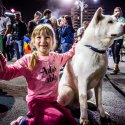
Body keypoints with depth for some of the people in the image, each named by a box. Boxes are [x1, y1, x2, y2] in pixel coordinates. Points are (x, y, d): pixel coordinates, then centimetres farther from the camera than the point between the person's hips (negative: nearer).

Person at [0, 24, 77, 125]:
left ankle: (35, 115, 12)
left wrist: (74, 49, 21)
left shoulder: (56, 57, 6)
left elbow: (66, 57, 30)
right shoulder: (28, 60, -13)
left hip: (52, 100, 7)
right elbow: (10, 72, -20)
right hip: (37, 100, -7)